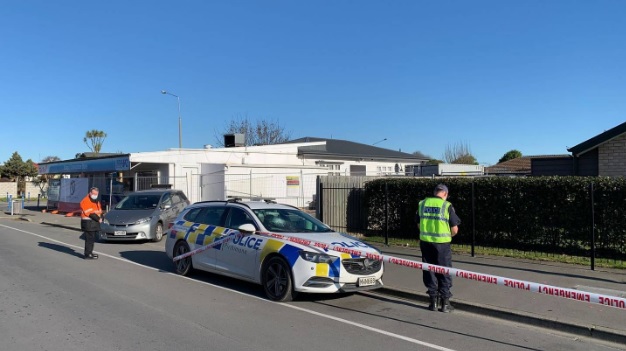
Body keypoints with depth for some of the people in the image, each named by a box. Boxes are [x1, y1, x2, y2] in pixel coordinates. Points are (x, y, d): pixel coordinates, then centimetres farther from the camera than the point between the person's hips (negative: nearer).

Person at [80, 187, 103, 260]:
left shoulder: (96, 202, 19)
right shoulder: (85, 201, -11)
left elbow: (100, 211, 16)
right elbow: (90, 213, -18)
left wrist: (100, 218, -4)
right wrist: (98, 219, -16)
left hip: (95, 223, 9)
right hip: (88, 223, -9)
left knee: (92, 238, 14)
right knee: (89, 238, -10)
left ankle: (90, 252, 23)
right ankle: (88, 254, -7)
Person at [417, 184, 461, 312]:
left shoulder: (422, 204, 3)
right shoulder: (447, 206, -9)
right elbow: (454, 229, -7)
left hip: (425, 242, 3)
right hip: (442, 244, -3)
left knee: (429, 272, 13)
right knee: (444, 273, 8)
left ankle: (433, 301, 18)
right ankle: (445, 303, 13)